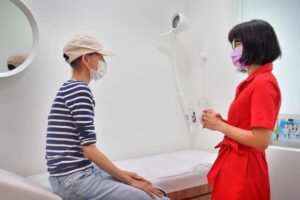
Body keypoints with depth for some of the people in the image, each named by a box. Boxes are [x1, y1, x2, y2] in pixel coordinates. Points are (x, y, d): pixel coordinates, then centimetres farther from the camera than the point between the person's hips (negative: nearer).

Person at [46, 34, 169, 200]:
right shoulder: (80, 90, -14)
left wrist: (122, 173, 9)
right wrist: (129, 180, -11)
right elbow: (89, 150, -18)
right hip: (73, 179, -10)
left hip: (82, 172, 10)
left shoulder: (71, 89, 16)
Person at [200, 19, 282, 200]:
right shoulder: (255, 81, 9)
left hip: (243, 170, -9)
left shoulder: (263, 83, -18)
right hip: (235, 165, 9)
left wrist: (219, 126, -13)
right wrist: (219, 121, 0)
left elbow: (261, 141, -23)